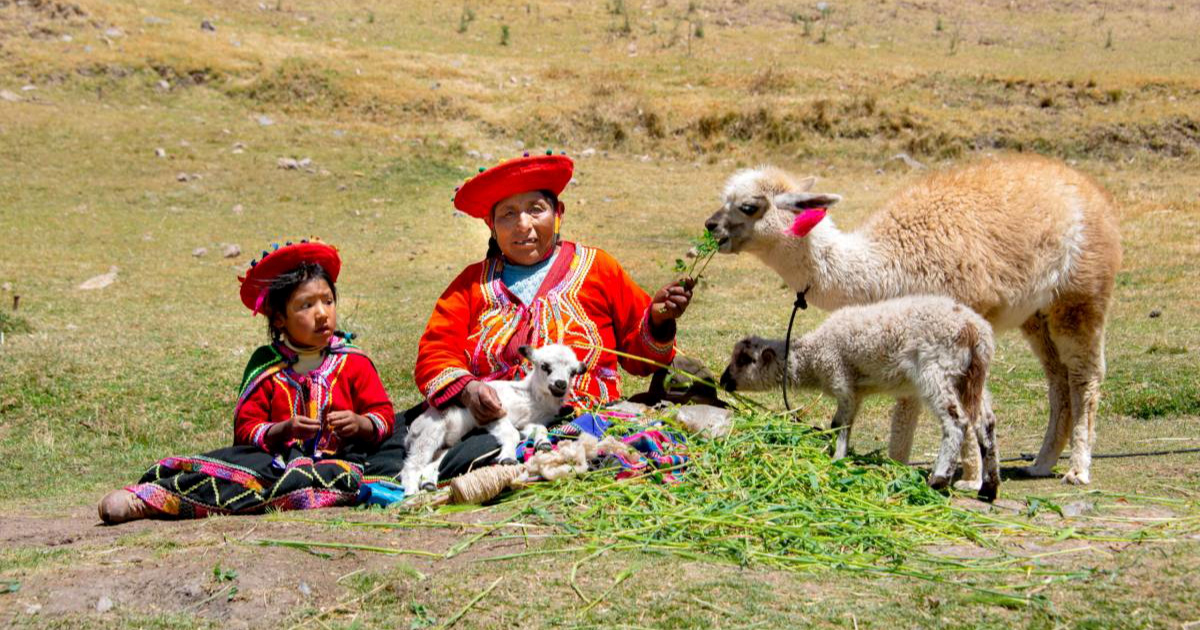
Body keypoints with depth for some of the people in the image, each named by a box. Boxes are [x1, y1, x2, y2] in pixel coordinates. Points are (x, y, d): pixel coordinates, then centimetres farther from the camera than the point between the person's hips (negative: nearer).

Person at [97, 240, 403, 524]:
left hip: (339, 458, -1)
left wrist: (360, 424, -14)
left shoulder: (352, 362, 10)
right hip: (280, 458, 1)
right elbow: (246, 427, 4)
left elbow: (384, 415, 9)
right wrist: (283, 430, -15)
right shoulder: (266, 365, 10)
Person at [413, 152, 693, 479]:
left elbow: (638, 356, 18)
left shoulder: (597, 268, 16)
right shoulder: (474, 282, 20)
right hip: (484, 421, 3)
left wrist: (656, 320, -4)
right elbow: (434, 355, 8)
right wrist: (465, 389, -13)